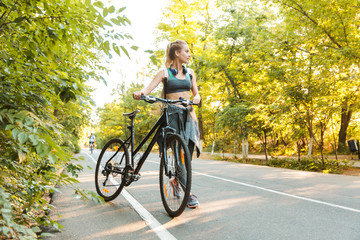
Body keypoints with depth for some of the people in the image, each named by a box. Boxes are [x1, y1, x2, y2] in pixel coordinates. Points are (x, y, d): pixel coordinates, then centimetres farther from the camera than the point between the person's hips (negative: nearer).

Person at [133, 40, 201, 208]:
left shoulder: (190, 73, 16)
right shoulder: (165, 73, 1)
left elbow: (196, 94, 15)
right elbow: (148, 88, -10)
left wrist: (195, 98, -10)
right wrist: (140, 93, -33)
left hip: (188, 114, 5)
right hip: (172, 114, -5)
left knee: (188, 153, -2)